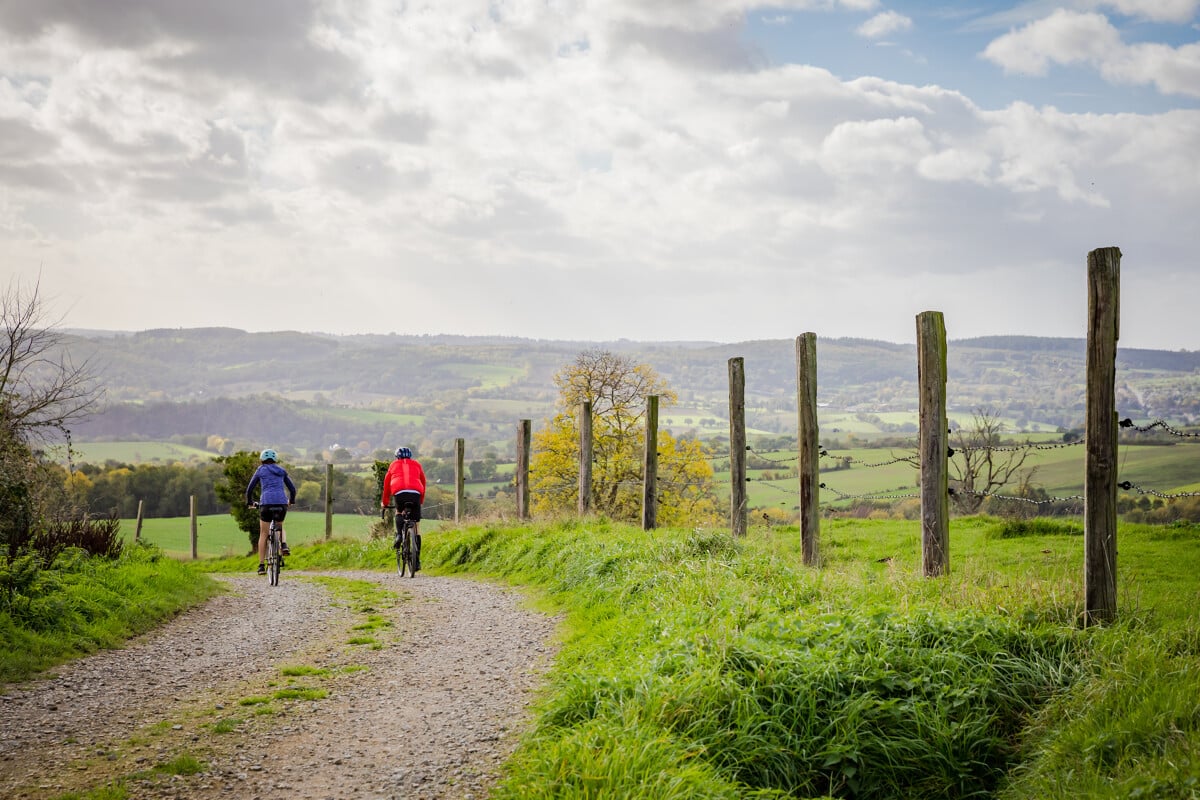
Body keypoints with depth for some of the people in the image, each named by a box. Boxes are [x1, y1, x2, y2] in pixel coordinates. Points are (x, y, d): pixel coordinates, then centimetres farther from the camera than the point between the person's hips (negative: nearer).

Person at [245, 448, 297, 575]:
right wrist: (291, 501, 41)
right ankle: (283, 545, 0)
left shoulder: (260, 470, 13)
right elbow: (292, 489, 22)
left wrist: (250, 503, 33)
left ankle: (261, 566, 7)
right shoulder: (281, 471, 20)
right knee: (280, 527, 30)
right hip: (282, 503, 2)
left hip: (266, 503, -2)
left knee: (263, 534, 9)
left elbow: (249, 489, 16)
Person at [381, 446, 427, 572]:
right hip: (415, 493, 1)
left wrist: (384, 502, 42)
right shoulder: (416, 464, 30)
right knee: (416, 525, 8)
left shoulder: (394, 464, 28)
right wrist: (421, 500, 45)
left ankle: (398, 535, 5)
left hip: (399, 492, -1)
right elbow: (423, 482, 33)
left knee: (399, 512, 31)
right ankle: (417, 560, 6)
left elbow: (387, 483, 32)